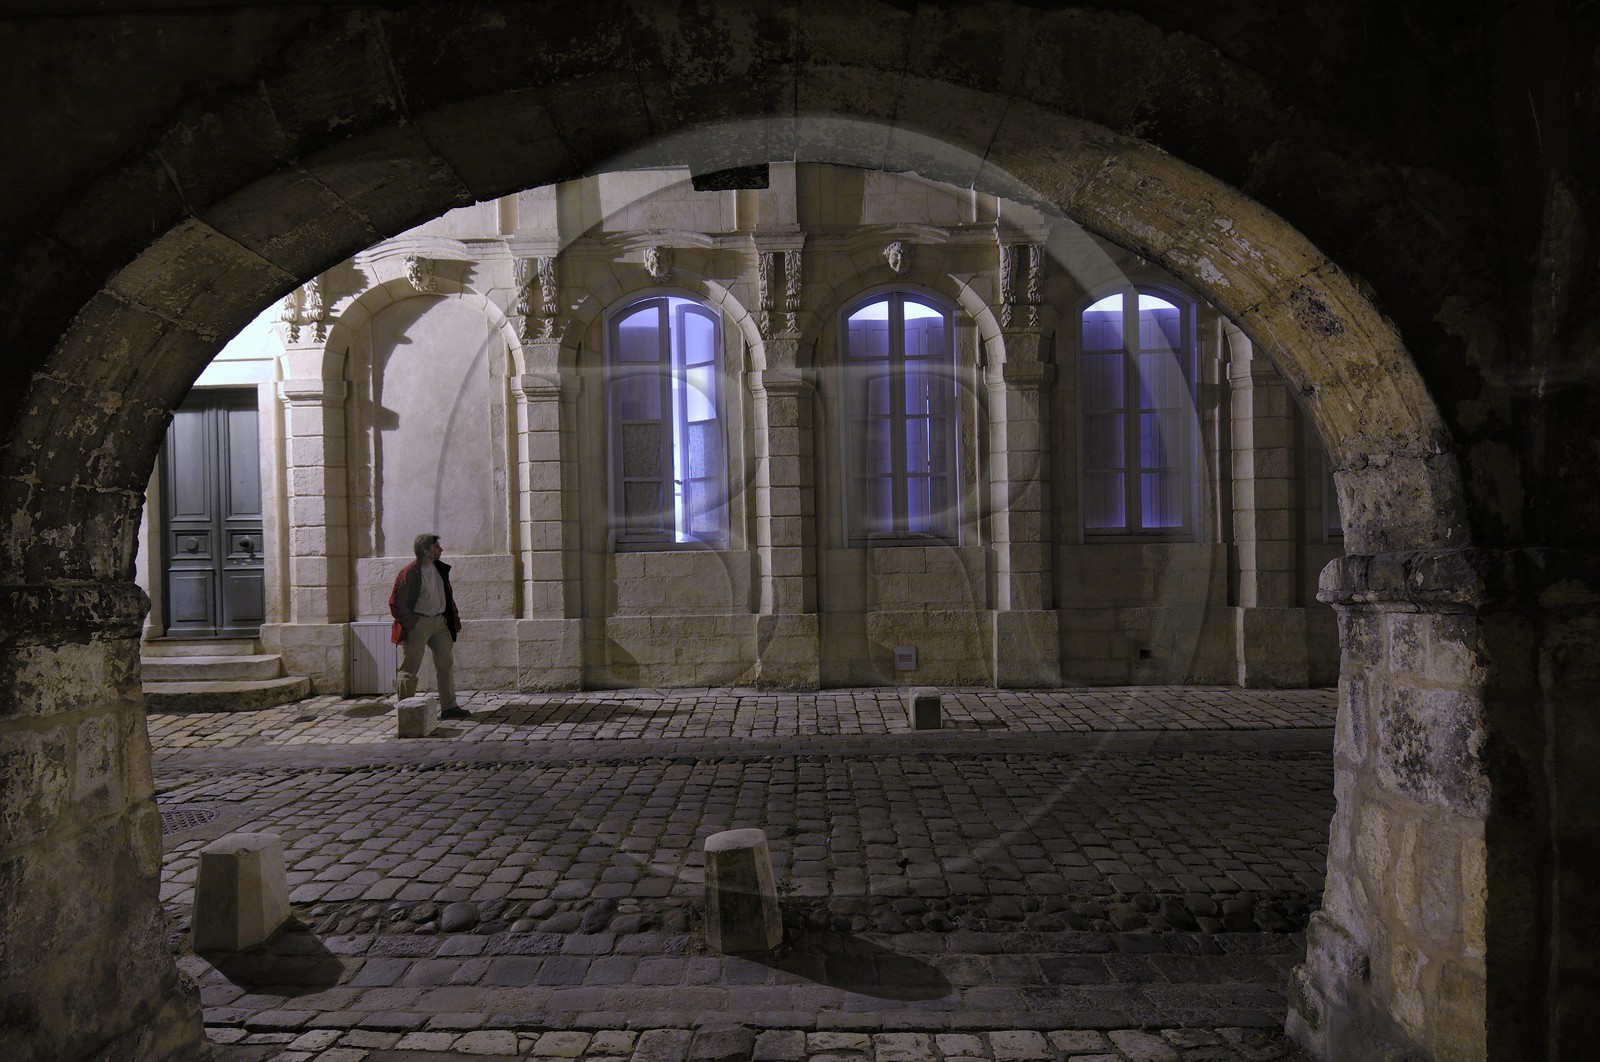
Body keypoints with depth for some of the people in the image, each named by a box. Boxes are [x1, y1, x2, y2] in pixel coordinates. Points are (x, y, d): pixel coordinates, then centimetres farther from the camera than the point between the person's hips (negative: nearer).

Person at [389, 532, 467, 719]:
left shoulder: (440, 569, 9)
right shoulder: (409, 573, -14)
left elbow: (447, 596, 18)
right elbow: (396, 603, -14)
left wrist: (454, 618, 13)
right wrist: (410, 623, -13)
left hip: (440, 622, 7)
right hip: (418, 624, -7)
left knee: (445, 664, 7)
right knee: (410, 668, -2)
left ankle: (449, 707, 14)